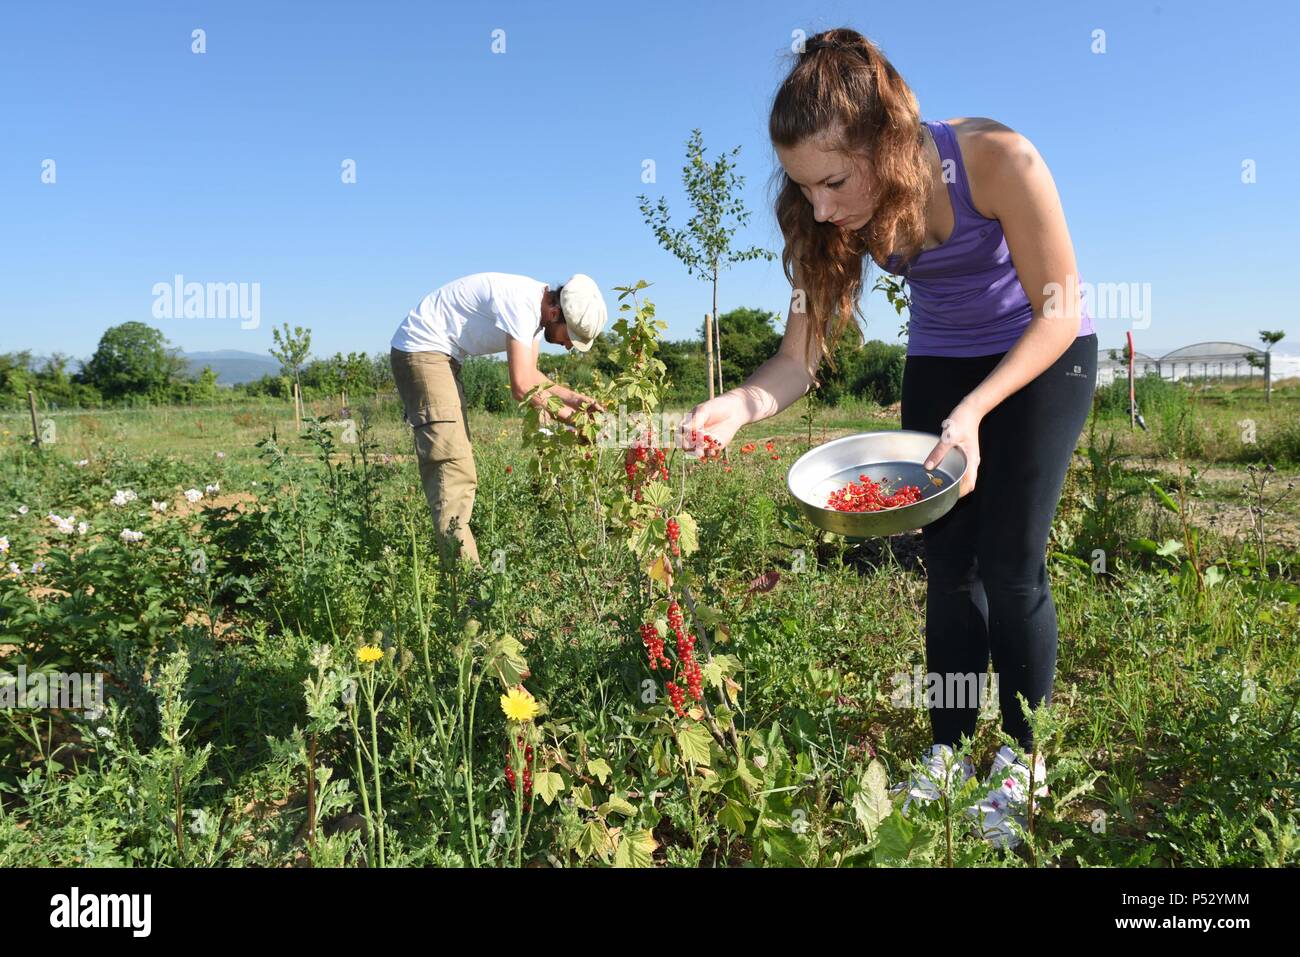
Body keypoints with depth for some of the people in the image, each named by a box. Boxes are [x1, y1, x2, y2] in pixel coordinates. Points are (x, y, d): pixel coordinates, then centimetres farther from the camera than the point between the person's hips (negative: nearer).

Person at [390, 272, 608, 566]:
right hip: (421, 350, -11)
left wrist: (575, 398, 0)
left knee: (459, 469, 12)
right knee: (453, 467, -18)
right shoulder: (521, 304, -25)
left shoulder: (538, 308, 5)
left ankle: (454, 556, 19)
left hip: (443, 356, 11)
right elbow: (522, 387, -28)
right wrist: (567, 415, -15)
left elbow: (530, 374, 12)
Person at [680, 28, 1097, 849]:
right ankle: (948, 758, 15)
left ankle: (1020, 769, 11)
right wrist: (740, 406, -41)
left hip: (1043, 353, -3)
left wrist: (971, 414, -36)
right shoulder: (837, 216, -19)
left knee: (1009, 563, -7)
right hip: (939, 361, 4)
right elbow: (801, 356, -20)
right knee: (946, 564, 2)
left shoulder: (998, 160, -31)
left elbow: (1058, 310, -23)